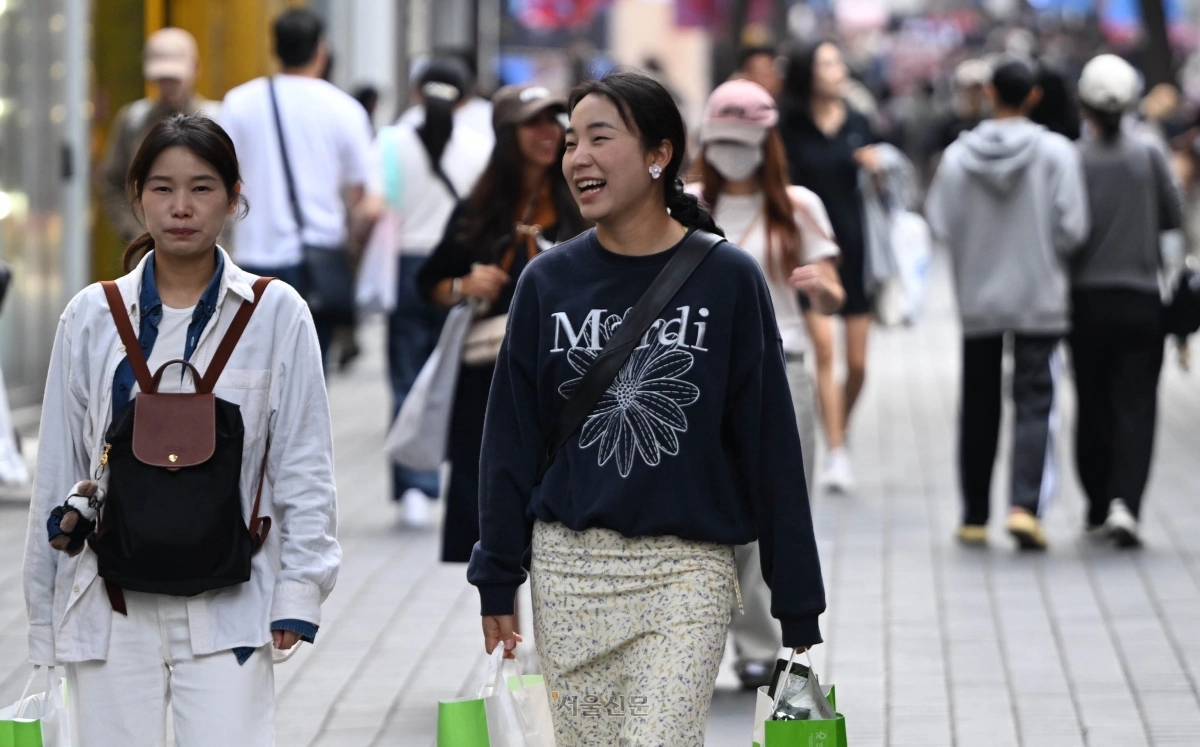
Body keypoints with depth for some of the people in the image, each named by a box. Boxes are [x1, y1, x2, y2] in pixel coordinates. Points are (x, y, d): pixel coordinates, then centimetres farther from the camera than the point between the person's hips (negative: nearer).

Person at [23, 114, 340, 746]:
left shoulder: (276, 314, 2)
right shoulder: (92, 316, 7)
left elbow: (304, 468, 4)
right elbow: (58, 470, 11)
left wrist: (299, 590, -3)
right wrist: (43, 609, 11)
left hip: (226, 607, -2)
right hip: (111, 606, 2)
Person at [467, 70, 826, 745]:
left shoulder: (728, 280, -2)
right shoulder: (549, 282, 5)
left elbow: (771, 443, -1)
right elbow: (512, 439, 9)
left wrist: (798, 604, -2)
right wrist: (497, 582, 6)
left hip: (687, 569, -3)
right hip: (568, 564, 3)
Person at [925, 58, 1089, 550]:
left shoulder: (958, 156, -5)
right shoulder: (1056, 152, -9)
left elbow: (940, 224, -5)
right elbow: (1072, 227, -11)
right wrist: (1050, 254, 9)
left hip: (978, 301, 2)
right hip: (1039, 300, -2)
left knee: (979, 408, 13)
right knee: (1035, 403, -2)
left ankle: (973, 518, 19)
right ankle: (1025, 505, -20)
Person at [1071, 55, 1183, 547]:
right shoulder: (1148, 155, -5)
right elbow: (1173, 219, 2)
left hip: (1087, 299, 0)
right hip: (1140, 298, 0)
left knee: (1093, 407, 12)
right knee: (1135, 405, -1)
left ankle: (1098, 508, 18)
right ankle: (1124, 501, -18)